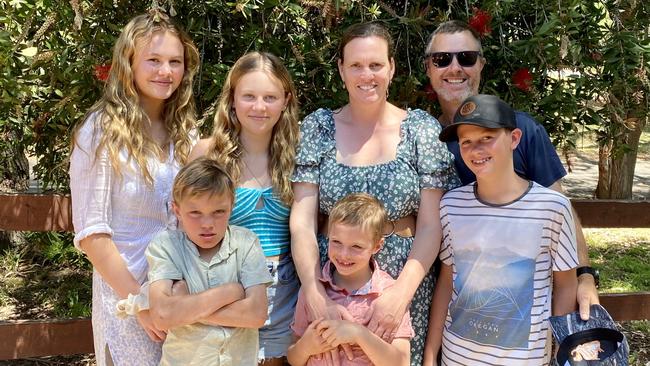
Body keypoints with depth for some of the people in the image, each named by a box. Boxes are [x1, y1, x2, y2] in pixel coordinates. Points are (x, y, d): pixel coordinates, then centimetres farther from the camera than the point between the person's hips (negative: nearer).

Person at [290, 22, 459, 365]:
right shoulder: (317, 128, 0)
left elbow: (431, 225, -5)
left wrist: (401, 292, -18)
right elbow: (302, 221, -5)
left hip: (405, 281, 0)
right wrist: (314, 294, -18)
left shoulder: (422, 129, -2)